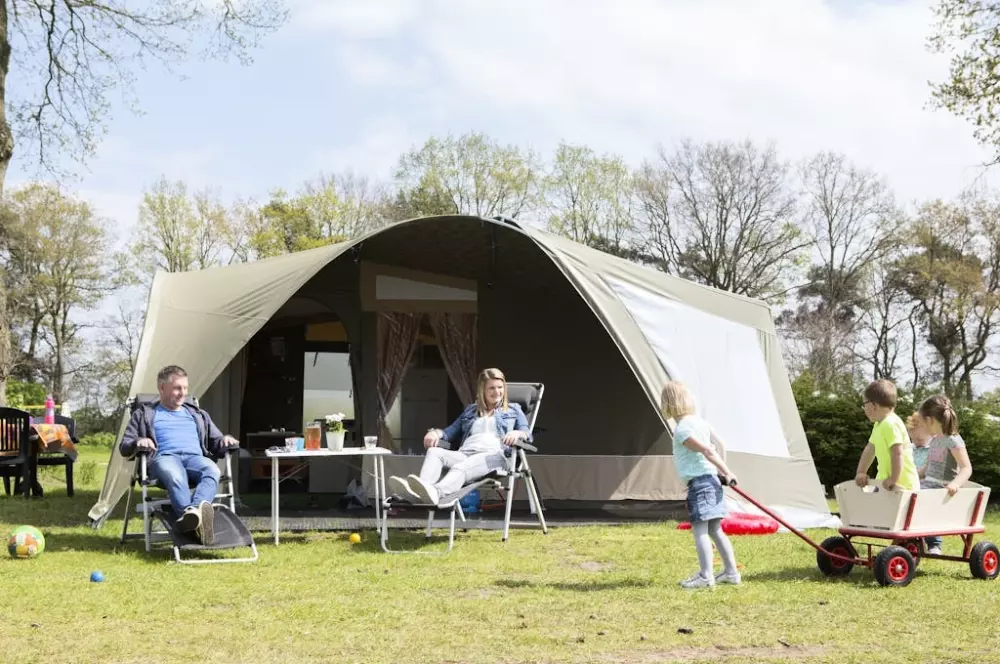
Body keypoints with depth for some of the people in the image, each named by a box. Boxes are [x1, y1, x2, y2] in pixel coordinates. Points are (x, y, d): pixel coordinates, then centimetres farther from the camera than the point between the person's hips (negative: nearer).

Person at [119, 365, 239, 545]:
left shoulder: (198, 415, 35)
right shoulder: (145, 415, 26)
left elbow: (216, 443, 33)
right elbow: (124, 447, 20)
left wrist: (226, 441, 7)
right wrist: (138, 443, -5)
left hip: (195, 457, 3)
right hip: (165, 457, -2)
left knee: (212, 470, -38)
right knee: (174, 475, -43)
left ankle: (196, 509, -67)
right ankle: (191, 515, -70)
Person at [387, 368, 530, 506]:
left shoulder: (513, 410, 25)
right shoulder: (470, 410, 35)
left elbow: (527, 434, 11)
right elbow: (451, 431, 29)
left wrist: (517, 433, -14)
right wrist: (436, 433, 5)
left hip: (494, 455, -4)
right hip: (464, 453, 5)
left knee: (461, 467, -39)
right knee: (434, 451, -29)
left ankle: (436, 493, -71)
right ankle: (418, 491, -58)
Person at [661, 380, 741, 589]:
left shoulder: (682, 430, -14)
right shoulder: (699, 421, 13)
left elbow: (707, 451, -19)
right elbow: (720, 445, 14)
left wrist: (726, 472, -13)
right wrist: (723, 471, 17)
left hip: (698, 483, -9)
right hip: (711, 481, 9)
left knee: (699, 530, -8)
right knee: (715, 530, 14)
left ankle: (705, 576, -10)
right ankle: (731, 572, 18)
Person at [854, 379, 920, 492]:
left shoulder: (891, 424, -19)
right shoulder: (879, 425, 15)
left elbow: (898, 454, -27)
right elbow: (869, 450, 19)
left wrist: (893, 479, -28)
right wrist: (861, 472, 10)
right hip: (886, 482, 11)